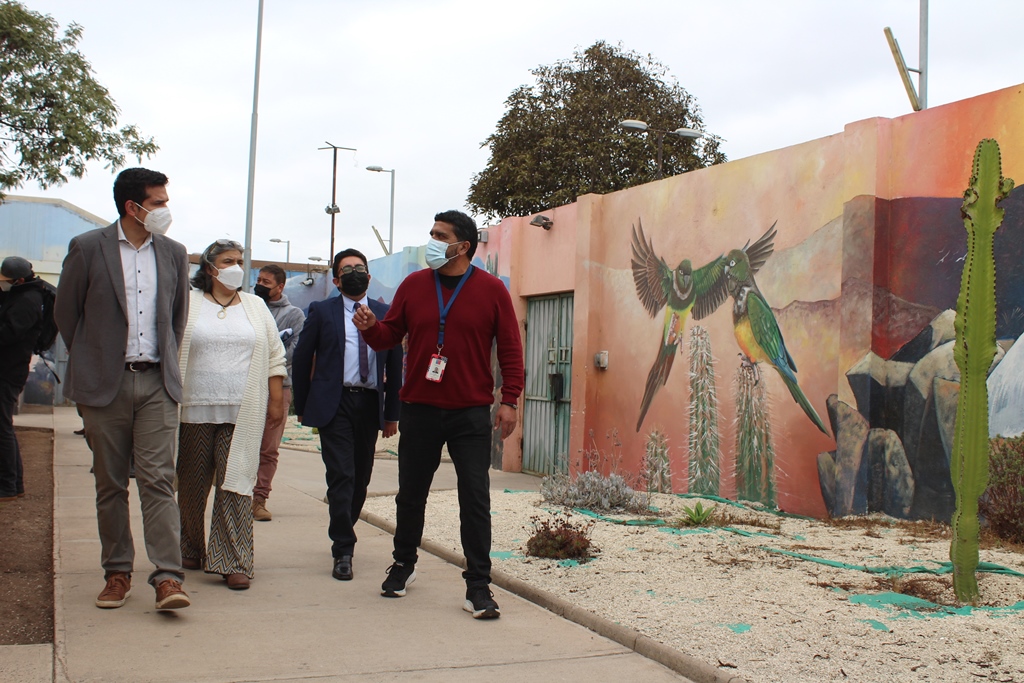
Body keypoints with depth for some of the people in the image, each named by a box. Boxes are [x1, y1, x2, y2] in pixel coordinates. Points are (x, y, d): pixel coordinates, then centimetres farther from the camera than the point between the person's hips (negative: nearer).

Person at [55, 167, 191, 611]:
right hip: (104, 384, -1)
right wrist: (90, 361, 11)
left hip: (156, 383, 1)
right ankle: (117, 573, 18)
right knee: (110, 484, 7)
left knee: (158, 479, -6)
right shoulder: (88, 248, 0)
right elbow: (65, 312, 8)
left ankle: (168, 577, -8)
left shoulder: (174, 253, 8)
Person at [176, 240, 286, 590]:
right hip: (194, 411, 0)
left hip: (241, 414, 0)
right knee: (191, 486, 9)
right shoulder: (188, 305, 6)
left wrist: (276, 401, 6)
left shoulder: (256, 307, 12)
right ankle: (189, 554, 26)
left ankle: (234, 562, -4)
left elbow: (275, 357, 13)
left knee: (236, 485, -6)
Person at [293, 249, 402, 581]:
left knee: (361, 477, 9)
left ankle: (342, 534, 32)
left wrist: (392, 413, 9)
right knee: (341, 475, -10)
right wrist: (302, 407, 4)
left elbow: (395, 365, 12)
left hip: (370, 404, 3)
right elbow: (302, 359, 7)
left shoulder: (385, 314, 10)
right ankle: (343, 551, -2)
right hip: (334, 404, -3)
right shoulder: (322, 311, 5)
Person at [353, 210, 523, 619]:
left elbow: (510, 348, -1)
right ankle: (403, 565, 33)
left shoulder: (491, 290, -1)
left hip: (471, 414, -2)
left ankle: (478, 586, 6)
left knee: (475, 498, -2)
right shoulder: (413, 285, 5)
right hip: (419, 409, 3)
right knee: (410, 493, 12)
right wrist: (370, 327, -13)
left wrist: (509, 400, -6)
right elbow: (390, 334, 9)